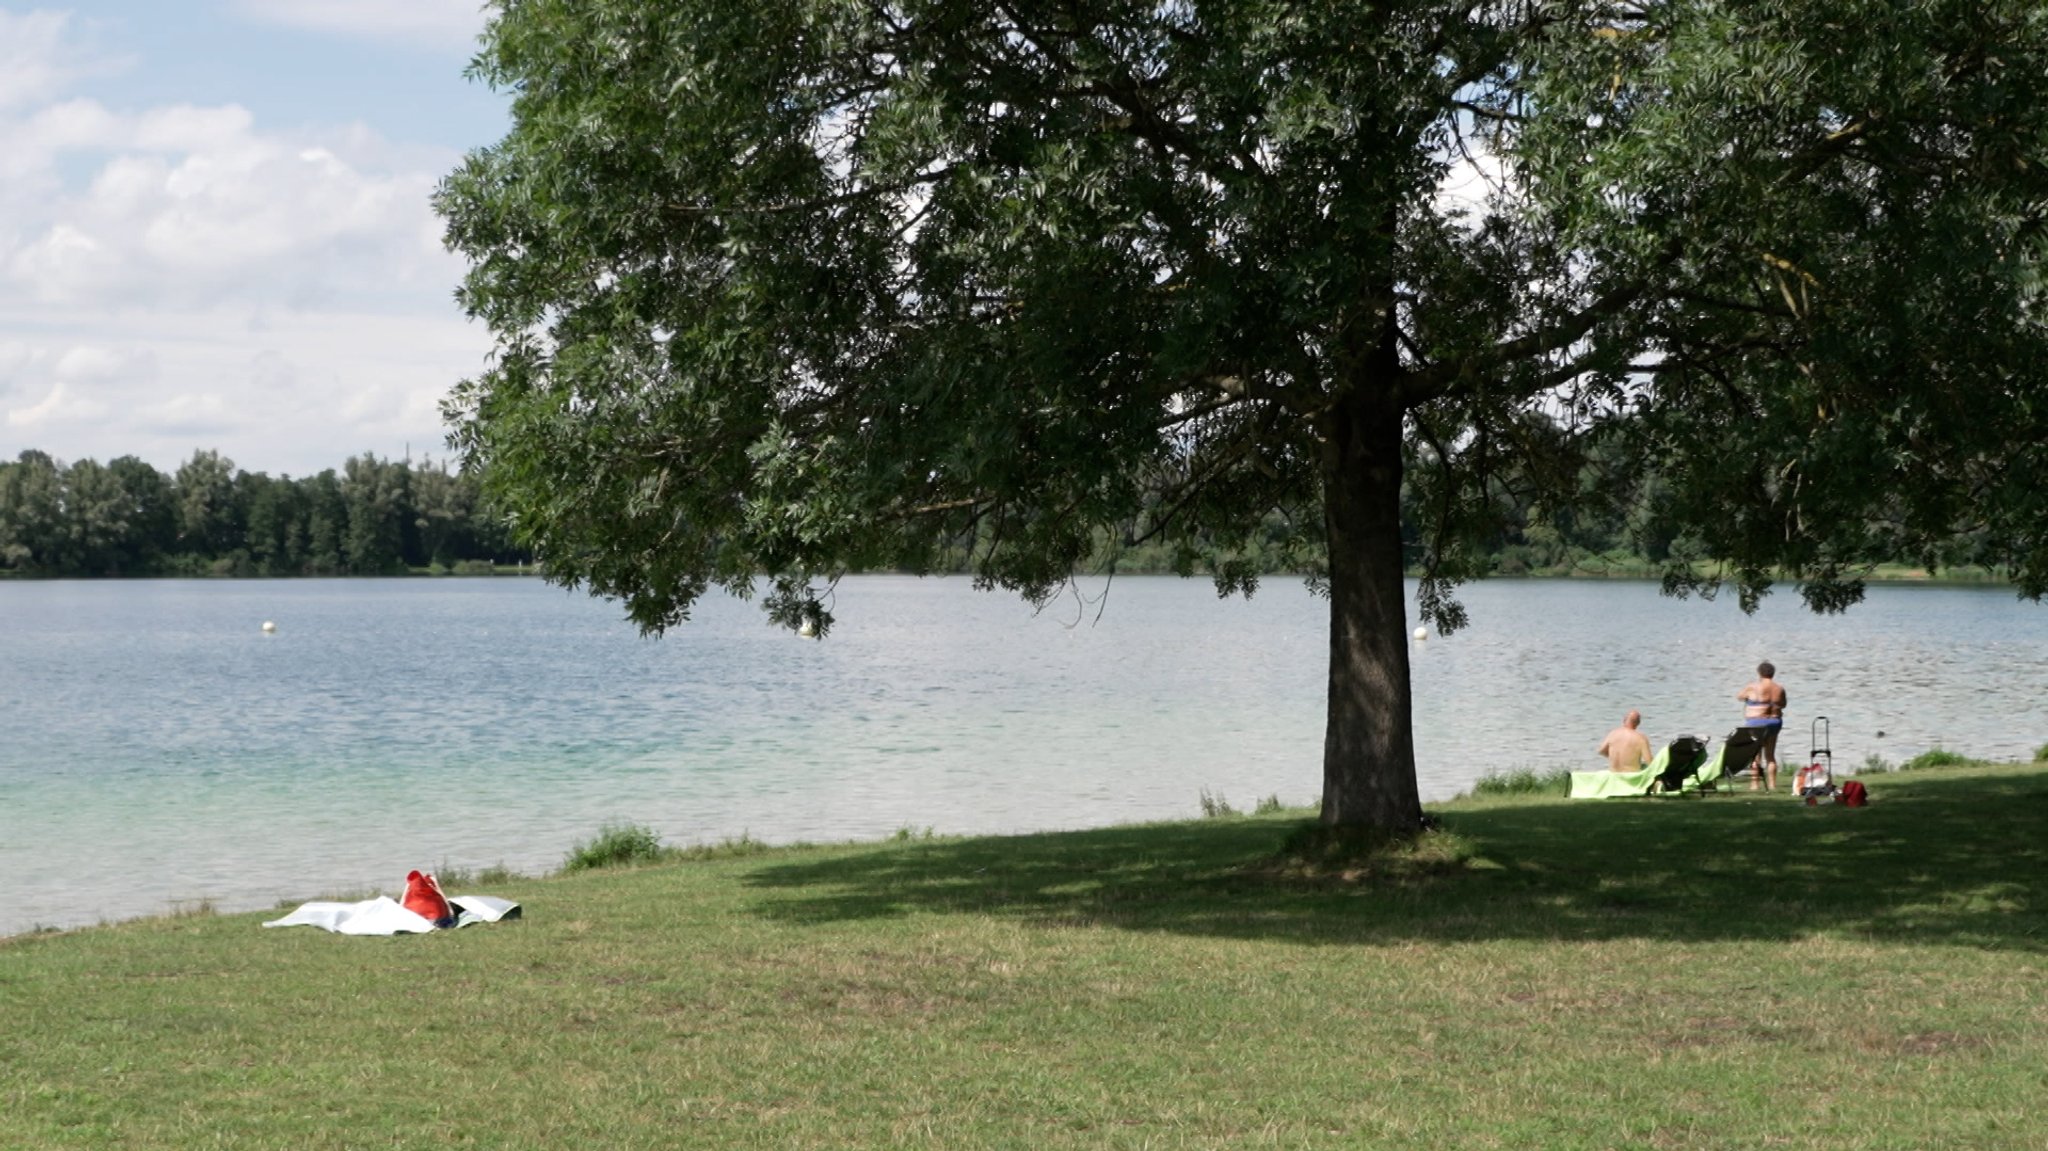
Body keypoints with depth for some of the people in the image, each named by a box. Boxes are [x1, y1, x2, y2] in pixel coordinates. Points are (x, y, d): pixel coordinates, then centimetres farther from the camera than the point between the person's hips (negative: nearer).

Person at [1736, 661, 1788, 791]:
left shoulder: (1753, 687, -11)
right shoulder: (1779, 689, 3)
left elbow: (1739, 697, 3)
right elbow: (1783, 704, 17)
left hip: (1756, 723, -5)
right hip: (1774, 722, 5)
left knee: (1755, 755, -1)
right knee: (1770, 755, 12)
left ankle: (1754, 784, -5)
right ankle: (1772, 784, 10)